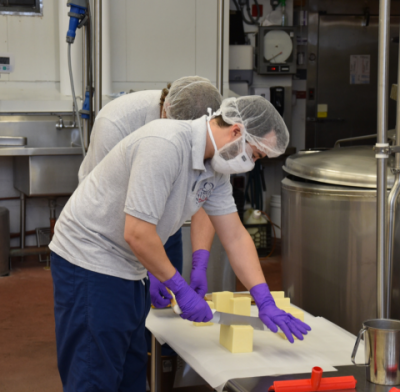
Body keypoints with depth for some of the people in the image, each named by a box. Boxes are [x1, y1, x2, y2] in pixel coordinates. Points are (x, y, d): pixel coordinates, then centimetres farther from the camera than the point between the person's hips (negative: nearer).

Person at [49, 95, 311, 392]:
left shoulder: (216, 167, 3)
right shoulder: (165, 145, -27)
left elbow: (235, 237, 6)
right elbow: (137, 233, -29)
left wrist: (265, 302, -3)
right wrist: (181, 289, -18)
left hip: (128, 268, 10)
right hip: (90, 259, -9)